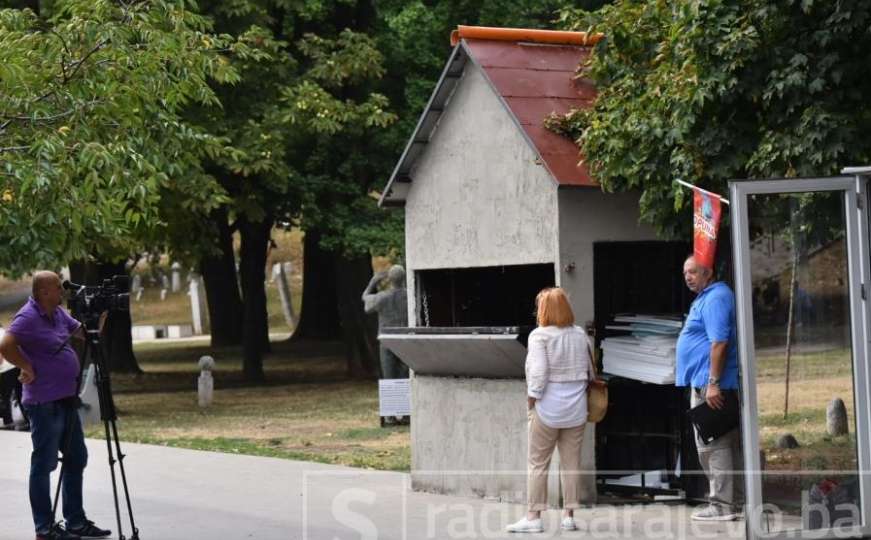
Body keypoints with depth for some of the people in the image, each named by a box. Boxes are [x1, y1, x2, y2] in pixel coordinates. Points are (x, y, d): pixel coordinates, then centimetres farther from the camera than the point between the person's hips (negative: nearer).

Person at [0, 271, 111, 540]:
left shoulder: (58, 314, 11)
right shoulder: (28, 317, -16)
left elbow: (86, 334, 20)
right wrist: (29, 369, -18)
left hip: (65, 400, 9)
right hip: (44, 403, -9)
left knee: (76, 459, 14)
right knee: (44, 463, -2)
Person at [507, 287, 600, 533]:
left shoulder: (540, 336, -11)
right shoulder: (580, 335, 6)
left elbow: (538, 372, -17)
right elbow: (590, 371, 12)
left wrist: (531, 402, -8)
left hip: (547, 410, -5)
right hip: (576, 410, 5)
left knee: (537, 464, 3)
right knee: (571, 463, 9)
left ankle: (533, 517, 3)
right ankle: (569, 516, 11)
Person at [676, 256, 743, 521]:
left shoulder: (715, 298, -14)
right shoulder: (706, 298, 19)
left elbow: (719, 342, -22)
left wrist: (713, 383, -26)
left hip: (709, 383, -11)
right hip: (704, 383, 11)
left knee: (712, 445, -8)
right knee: (726, 444, 12)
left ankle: (722, 504, -7)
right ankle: (732, 500, 16)